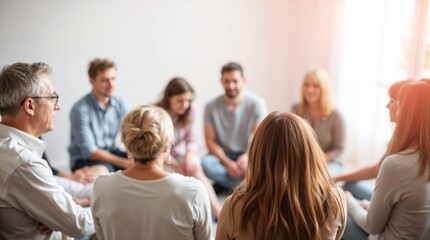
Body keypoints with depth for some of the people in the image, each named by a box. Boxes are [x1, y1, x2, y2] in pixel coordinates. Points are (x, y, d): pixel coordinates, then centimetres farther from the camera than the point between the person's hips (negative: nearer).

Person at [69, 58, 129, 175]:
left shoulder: (120, 102, -4)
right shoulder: (80, 109, -20)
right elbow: (89, 151, -19)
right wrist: (125, 163, -22)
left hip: (111, 152, 6)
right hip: (85, 158, -6)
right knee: (101, 172, -37)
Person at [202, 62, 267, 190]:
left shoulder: (256, 103, -10)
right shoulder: (211, 106, -7)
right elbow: (210, 141, -7)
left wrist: (248, 156, -33)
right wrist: (228, 163, -22)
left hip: (248, 154, 0)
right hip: (223, 155, 0)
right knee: (206, 163, -32)